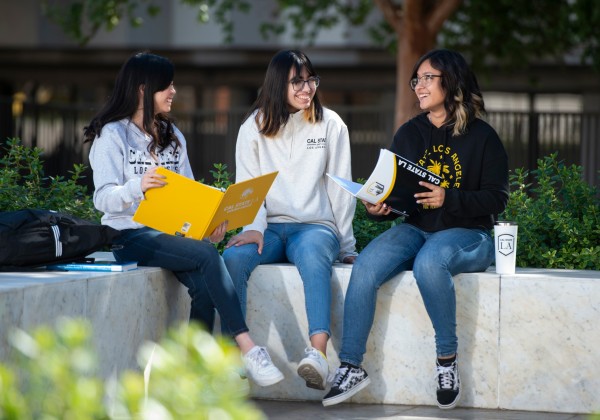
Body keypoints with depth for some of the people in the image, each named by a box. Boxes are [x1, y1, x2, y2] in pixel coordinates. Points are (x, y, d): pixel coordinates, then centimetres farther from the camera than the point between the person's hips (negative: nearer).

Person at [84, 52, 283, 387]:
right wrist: (138, 186, -31)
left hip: (173, 232, 6)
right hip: (131, 235, -6)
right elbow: (103, 199, -10)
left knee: (204, 286, -26)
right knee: (207, 256, -30)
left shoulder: (173, 136, 20)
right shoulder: (113, 136, -1)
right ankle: (248, 349, -33)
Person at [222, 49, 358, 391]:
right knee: (234, 256, -32)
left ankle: (318, 352, -54)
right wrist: (254, 227, -15)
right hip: (269, 226, 2)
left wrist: (347, 245, 8)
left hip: (315, 225, -1)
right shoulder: (255, 126, 10)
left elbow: (340, 189, 10)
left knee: (313, 255, -38)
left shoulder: (330, 124, 9)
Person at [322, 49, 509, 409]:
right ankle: (351, 366, -22)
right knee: (366, 266, -26)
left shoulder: (482, 136, 1)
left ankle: (447, 359, -23)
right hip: (415, 229, 4)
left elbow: (497, 198, -6)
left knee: (429, 262, -38)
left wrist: (449, 199, -21)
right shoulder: (409, 134, 15)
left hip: (467, 233, -4)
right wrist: (379, 207, -7)